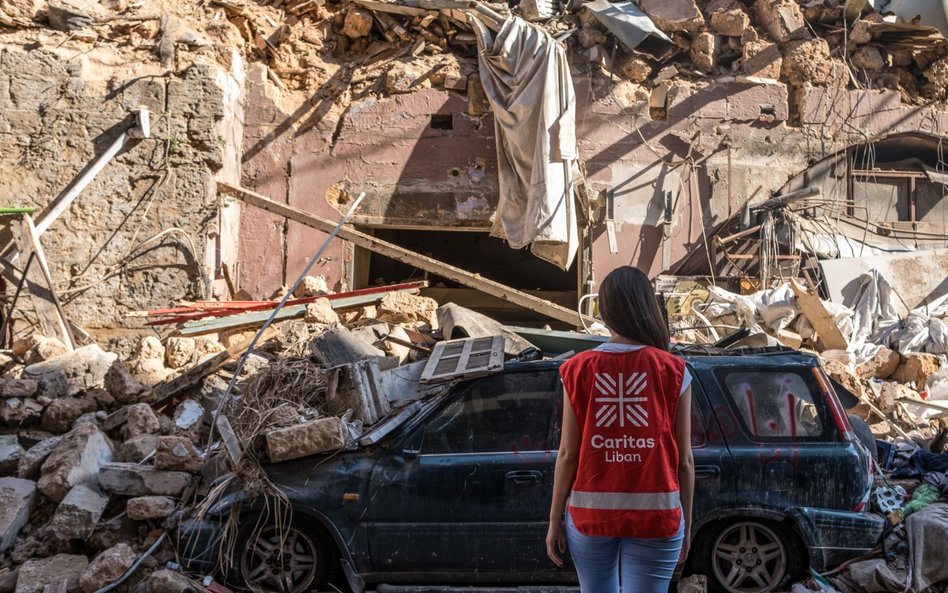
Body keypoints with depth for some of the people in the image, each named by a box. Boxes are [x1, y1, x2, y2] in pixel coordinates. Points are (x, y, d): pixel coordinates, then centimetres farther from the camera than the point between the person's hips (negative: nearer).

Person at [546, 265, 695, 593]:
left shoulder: (579, 370, -3)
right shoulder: (674, 371, -5)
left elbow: (567, 454, -3)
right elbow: (684, 460, -3)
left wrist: (555, 520, 6)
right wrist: (686, 522, 9)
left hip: (590, 512, 2)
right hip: (655, 515, -1)